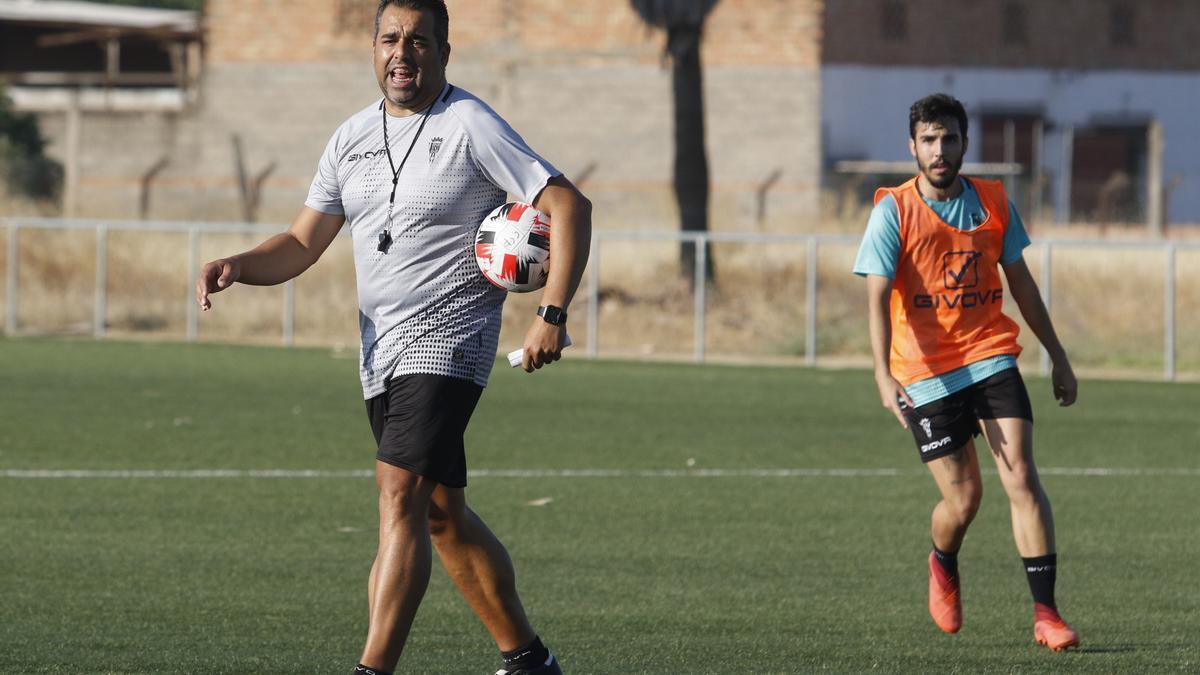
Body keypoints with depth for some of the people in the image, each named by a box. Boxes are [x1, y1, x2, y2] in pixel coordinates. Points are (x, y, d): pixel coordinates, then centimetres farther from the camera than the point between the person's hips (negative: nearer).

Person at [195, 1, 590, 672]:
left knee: (401, 497, -20)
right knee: (442, 514, 13)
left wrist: (552, 314, -19)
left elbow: (569, 206, -10)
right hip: (381, 351, 7)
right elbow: (302, 244, 15)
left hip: (448, 340, -7)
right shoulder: (353, 137, 12)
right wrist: (236, 266, -6)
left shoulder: (470, 125, -8)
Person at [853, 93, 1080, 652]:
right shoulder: (892, 212, -7)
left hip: (991, 358, 2)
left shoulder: (993, 203, 4)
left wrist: (1058, 357, 18)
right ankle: (943, 566, 35)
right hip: (926, 373, -2)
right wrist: (884, 375, -27)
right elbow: (878, 298, -14)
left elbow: (1021, 284, 15)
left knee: (1021, 477, -13)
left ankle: (1046, 615, -13)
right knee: (962, 500, -2)